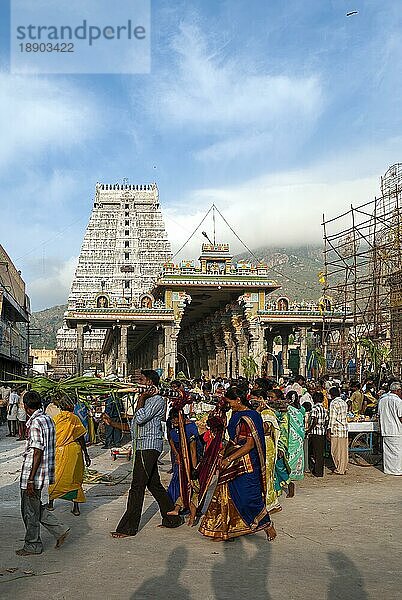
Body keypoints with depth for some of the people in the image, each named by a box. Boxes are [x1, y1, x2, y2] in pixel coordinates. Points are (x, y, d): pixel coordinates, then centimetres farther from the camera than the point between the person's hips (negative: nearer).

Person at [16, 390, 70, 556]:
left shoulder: (35, 423, -20)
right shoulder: (48, 420, 8)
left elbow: (37, 453, -22)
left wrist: (30, 480, -19)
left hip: (33, 474, -9)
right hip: (45, 471, 9)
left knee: (30, 511, 7)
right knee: (35, 507, 20)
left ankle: (33, 546, 21)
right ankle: (59, 530, 20)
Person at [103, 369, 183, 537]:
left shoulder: (157, 400, -9)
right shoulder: (146, 400, 21)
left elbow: (140, 418, -22)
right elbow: (133, 426, 22)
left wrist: (141, 398, -11)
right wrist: (112, 423, 16)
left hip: (149, 446, -10)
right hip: (144, 447, 10)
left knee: (137, 487, -7)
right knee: (154, 484, 14)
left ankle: (128, 528, -1)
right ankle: (172, 518, 23)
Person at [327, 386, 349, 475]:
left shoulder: (333, 403, -10)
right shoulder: (344, 403, 13)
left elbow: (332, 418, -14)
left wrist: (329, 431, -12)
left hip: (336, 429, -8)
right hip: (344, 428, 8)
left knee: (336, 450, 0)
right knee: (344, 449, 11)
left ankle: (339, 469, 3)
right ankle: (343, 468, 16)